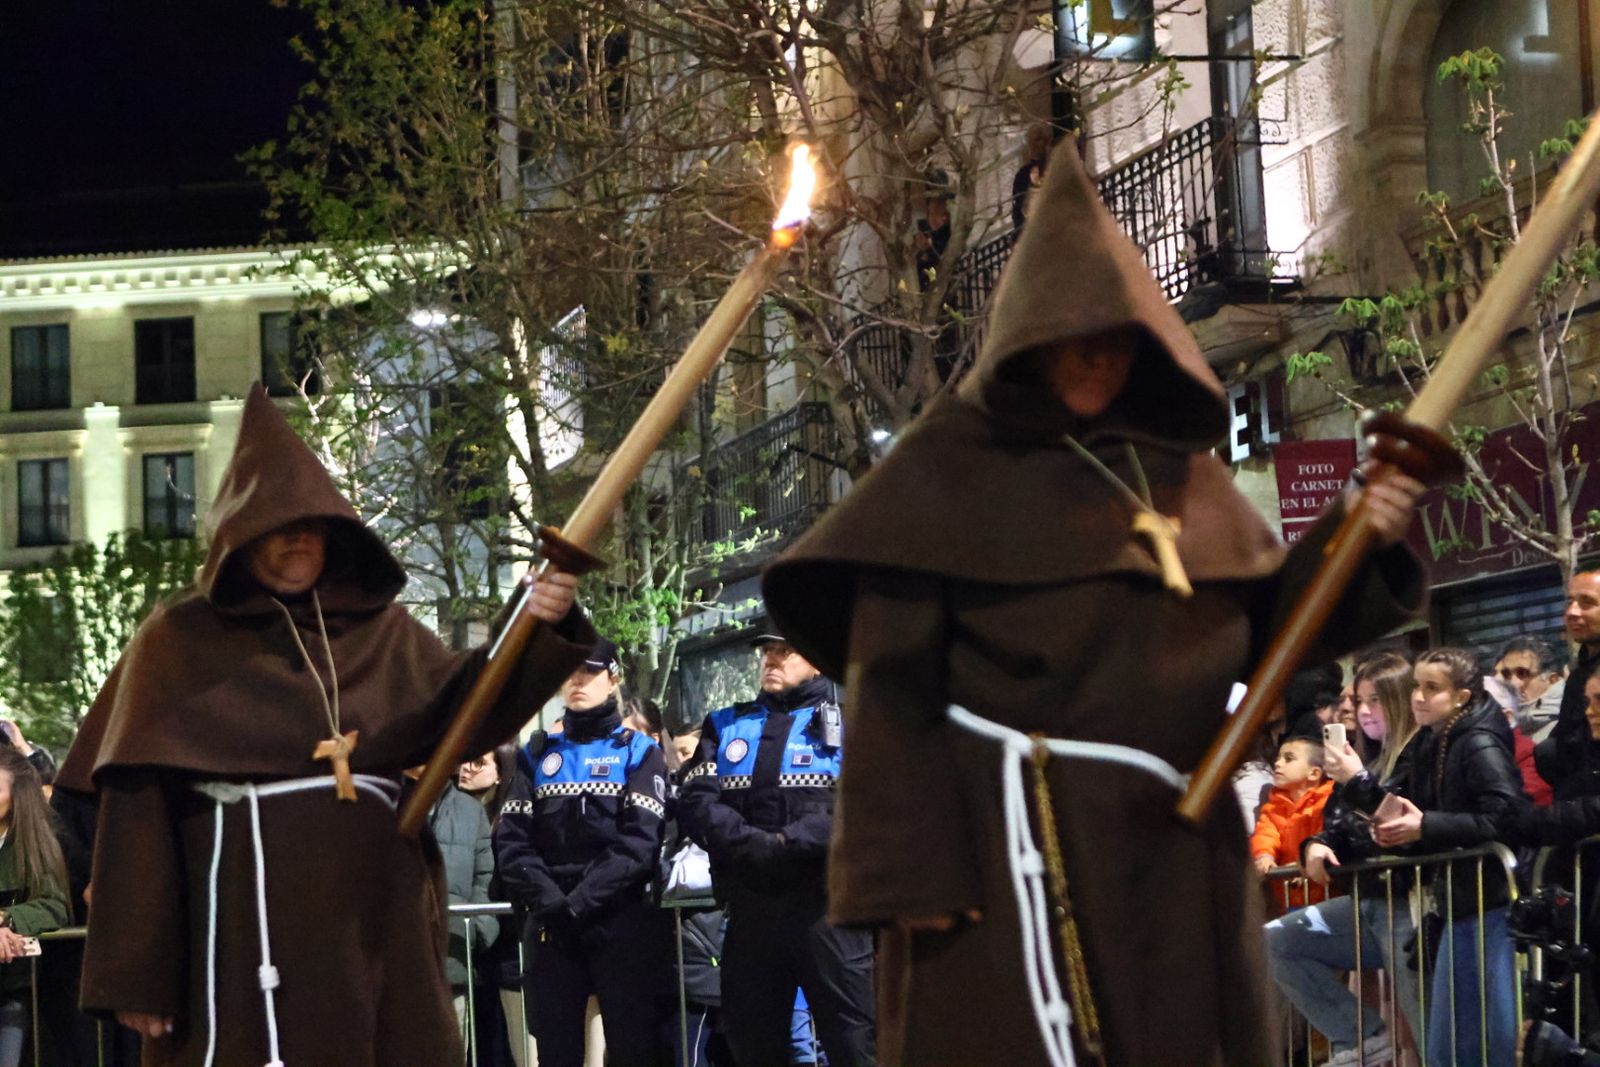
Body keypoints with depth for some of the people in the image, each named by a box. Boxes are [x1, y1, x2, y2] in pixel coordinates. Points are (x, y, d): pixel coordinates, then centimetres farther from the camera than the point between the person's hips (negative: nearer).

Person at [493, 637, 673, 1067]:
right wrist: (548, 902, -13)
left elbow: (640, 841, -7)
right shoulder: (538, 754, 14)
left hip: (622, 926, -3)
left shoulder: (638, 751, 6)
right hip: (549, 929, 3)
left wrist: (579, 903, -16)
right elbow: (512, 839, 3)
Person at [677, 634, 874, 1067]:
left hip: (825, 905, -4)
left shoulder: (847, 724, 6)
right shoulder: (726, 726, 16)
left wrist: (790, 843, -20)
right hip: (749, 909, 4)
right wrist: (755, 844, -15)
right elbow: (695, 802, 2)